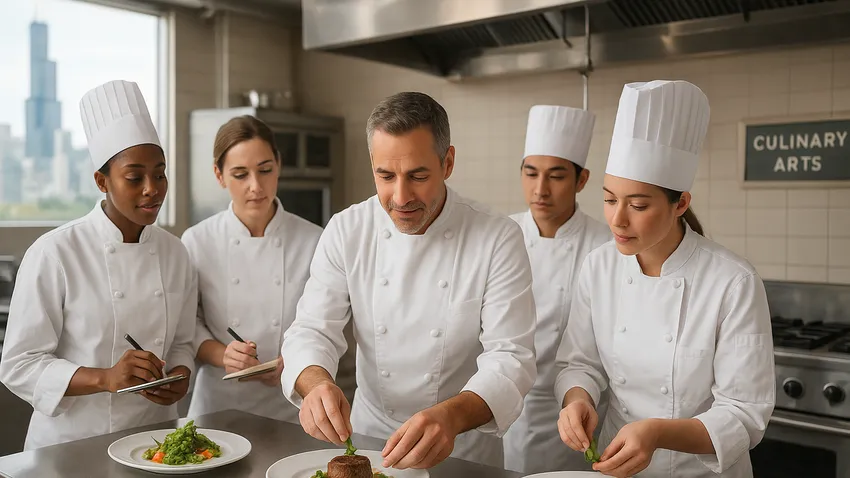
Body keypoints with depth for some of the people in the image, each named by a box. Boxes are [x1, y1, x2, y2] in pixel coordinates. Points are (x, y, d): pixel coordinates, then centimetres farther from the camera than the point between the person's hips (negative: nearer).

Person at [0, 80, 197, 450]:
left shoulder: (174, 253, 2)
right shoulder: (55, 253, -12)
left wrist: (180, 375, -10)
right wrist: (104, 378, -24)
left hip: (155, 431, 3)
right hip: (72, 442, -3)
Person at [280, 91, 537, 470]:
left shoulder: (499, 240, -13)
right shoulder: (346, 232, -6)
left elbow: (510, 357, -18)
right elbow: (313, 330, -7)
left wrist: (451, 416, -37)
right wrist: (316, 383, -30)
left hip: (464, 446, -1)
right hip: (368, 434, 1)